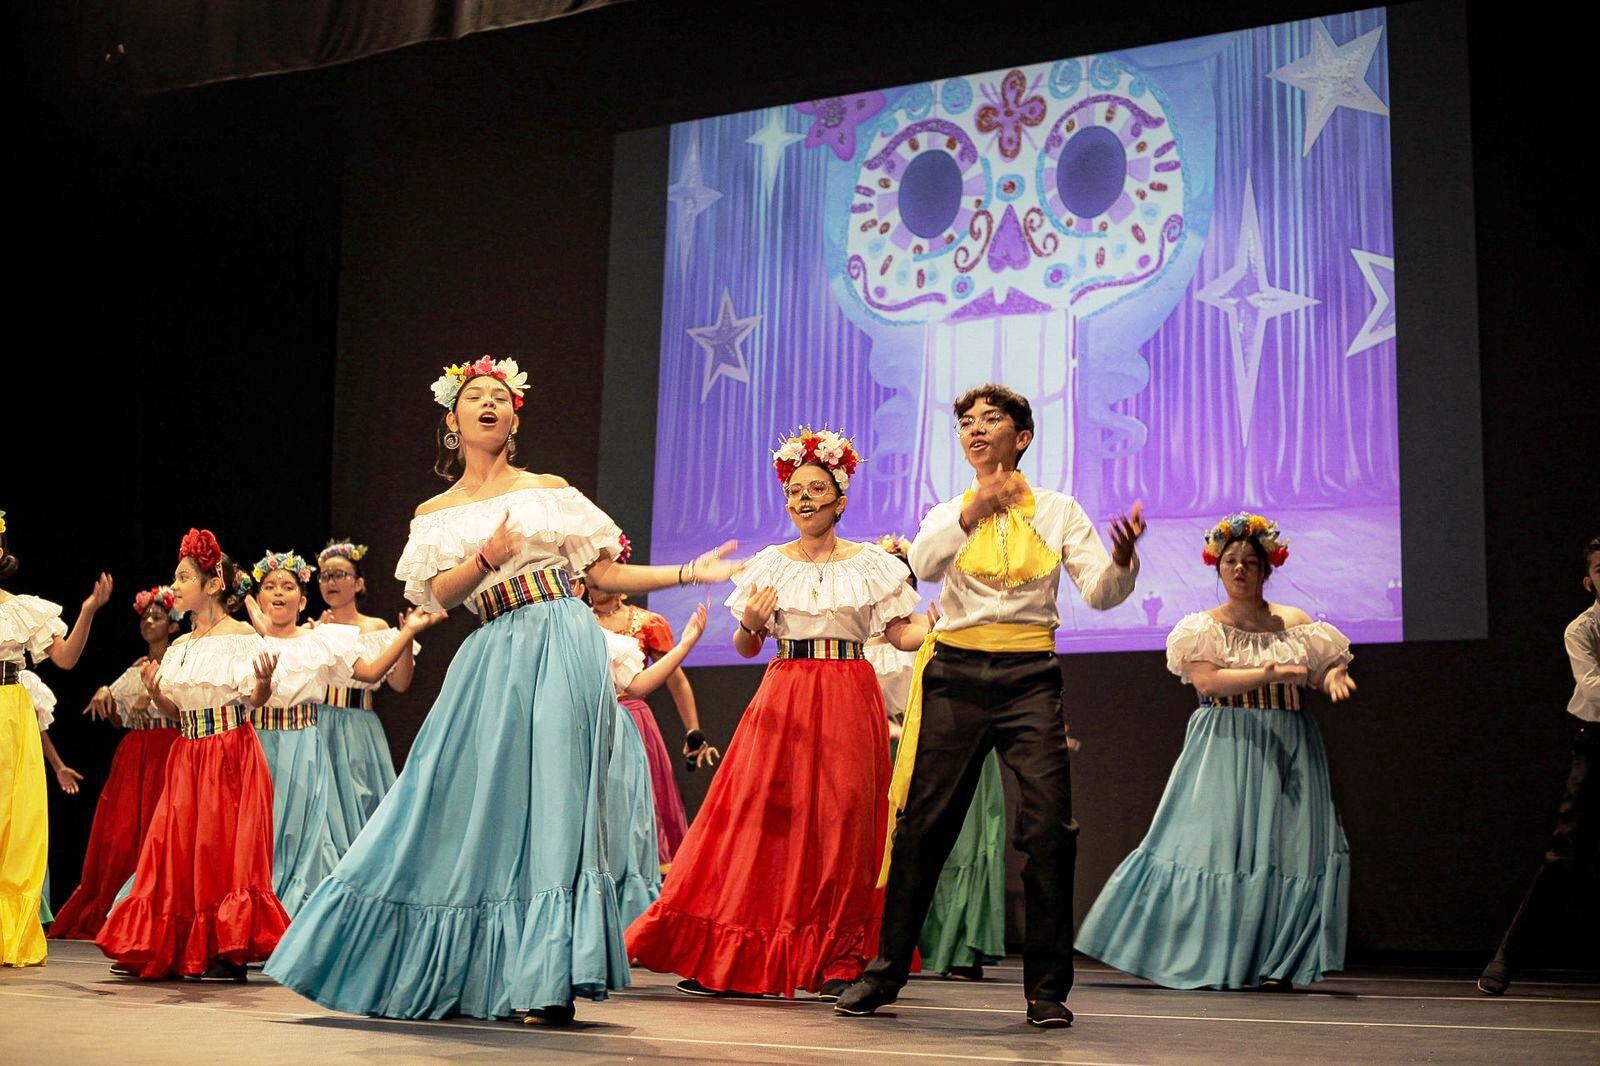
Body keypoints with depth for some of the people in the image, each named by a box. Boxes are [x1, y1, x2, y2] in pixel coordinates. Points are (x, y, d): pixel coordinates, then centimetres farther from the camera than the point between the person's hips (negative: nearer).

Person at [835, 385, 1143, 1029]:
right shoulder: (948, 515, 11)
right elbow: (923, 566, -11)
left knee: (1049, 827, -10)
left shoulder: (1059, 511, 9)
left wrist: (1122, 559, -24)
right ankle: (884, 972, 10)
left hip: (1030, 677, -1)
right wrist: (973, 514, -28)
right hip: (957, 673, 1)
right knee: (923, 824, -1)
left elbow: (1100, 594, -2)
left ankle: (1047, 989, 0)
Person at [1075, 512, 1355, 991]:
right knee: (1214, 842, -7)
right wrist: (1269, 673, -22)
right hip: (1225, 750, -3)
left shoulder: (1295, 624, 10)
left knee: (1285, 850, -2)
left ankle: (1274, 964, 5)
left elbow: (1331, 665, 12)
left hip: (1287, 751, 3)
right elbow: (1207, 681, -13)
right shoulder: (1204, 627, 2)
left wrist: (1333, 676, -12)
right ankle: (1201, 960, 0)